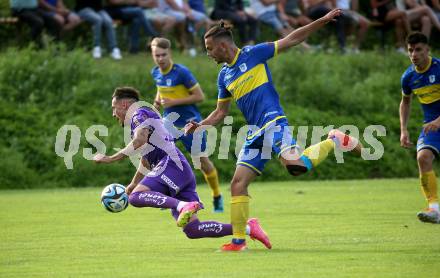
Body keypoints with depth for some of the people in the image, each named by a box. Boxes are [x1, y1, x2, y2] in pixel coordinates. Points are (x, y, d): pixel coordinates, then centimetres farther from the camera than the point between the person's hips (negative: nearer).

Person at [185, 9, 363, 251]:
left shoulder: (252, 54, -1)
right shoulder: (224, 76, 17)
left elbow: (291, 39, -1)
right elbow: (220, 112, 26)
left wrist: (323, 21, -7)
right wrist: (199, 126, 9)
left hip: (273, 121, -7)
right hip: (255, 132, 7)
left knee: (294, 165, -31)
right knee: (238, 184, -2)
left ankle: (334, 142, -5)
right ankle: (238, 240, 4)